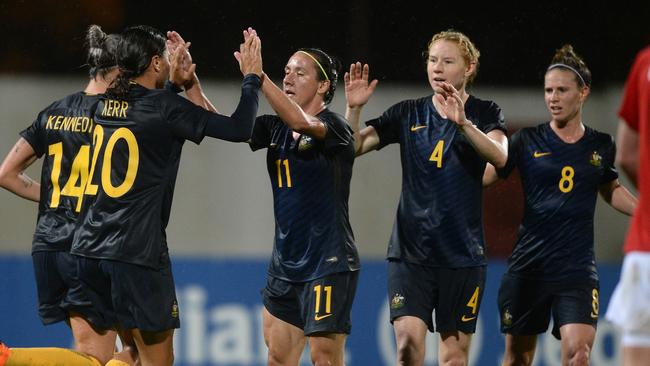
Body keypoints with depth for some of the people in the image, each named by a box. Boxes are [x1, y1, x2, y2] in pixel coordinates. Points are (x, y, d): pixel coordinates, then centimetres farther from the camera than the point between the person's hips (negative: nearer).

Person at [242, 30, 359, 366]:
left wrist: (258, 76, -37)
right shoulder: (275, 128, 10)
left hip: (328, 263, -7)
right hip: (284, 262, 7)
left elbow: (301, 122, -31)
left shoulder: (334, 126, -11)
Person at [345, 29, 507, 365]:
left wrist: (463, 123, -33)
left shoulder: (484, 113, 2)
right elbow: (353, 147, 1)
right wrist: (353, 108, -16)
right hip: (410, 250, 1)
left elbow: (500, 156, -18)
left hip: (463, 253, -1)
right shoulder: (408, 114, 7)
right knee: (408, 337, -17)